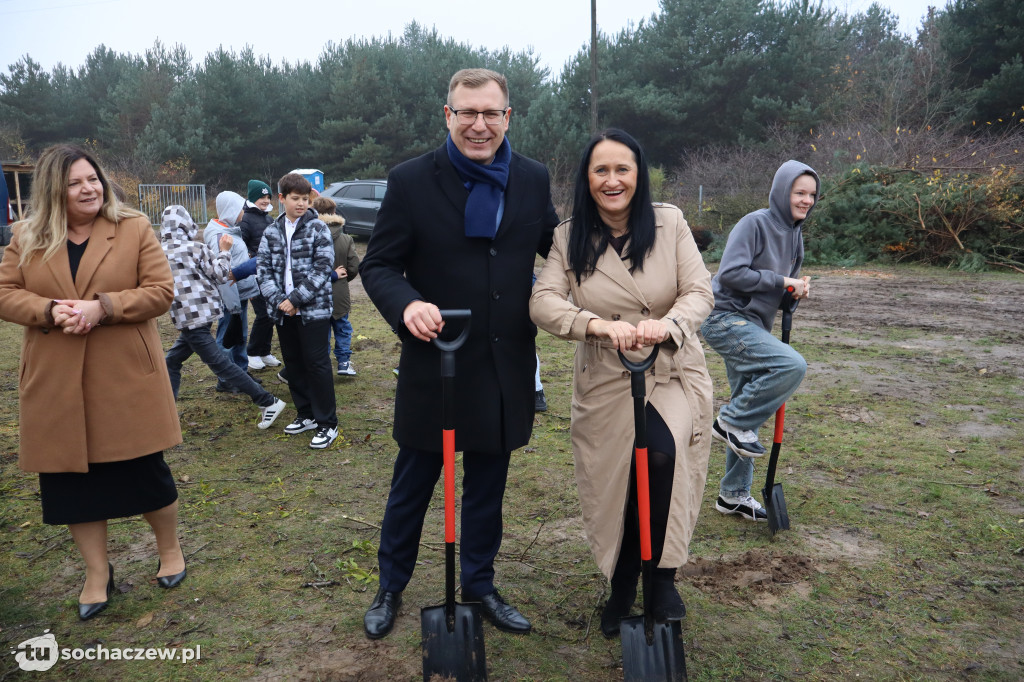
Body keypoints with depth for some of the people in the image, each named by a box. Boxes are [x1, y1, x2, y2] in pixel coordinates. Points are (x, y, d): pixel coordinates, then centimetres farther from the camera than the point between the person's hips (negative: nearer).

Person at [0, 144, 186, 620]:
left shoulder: (135, 229, -2)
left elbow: (161, 290, -7)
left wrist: (102, 307, -19)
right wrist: (50, 311, -16)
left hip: (127, 380, -3)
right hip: (56, 384, 3)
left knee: (145, 470, 5)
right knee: (71, 478, 10)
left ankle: (170, 550, 31)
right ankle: (97, 572, 28)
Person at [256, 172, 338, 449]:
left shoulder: (318, 228, -5)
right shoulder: (271, 231, 8)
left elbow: (323, 268, -12)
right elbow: (263, 267, 3)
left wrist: (296, 299, -16)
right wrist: (278, 300, -12)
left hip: (313, 309, -5)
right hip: (283, 311, 5)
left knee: (317, 364, -2)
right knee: (293, 363, 13)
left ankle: (327, 424, 7)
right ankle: (306, 414, 29)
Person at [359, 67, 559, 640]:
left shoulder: (533, 179, 3)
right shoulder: (412, 180, -7)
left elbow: (557, 247, 13)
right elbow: (378, 265, -7)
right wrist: (407, 305, -27)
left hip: (505, 369, 3)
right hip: (435, 363, -3)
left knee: (488, 488, 18)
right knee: (412, 487, 13)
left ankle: (480, 585, 39)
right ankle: (391, 588, 36)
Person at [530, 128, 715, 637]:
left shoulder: (670, 223, -2)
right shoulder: (569, 237, -2)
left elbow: (700, 292, -8)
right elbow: (542, 301, -15)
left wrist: (667, 324, -31)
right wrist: (599, 324, -34)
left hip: (673, 372, -1)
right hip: (605, 381, 1)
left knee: (662, 457, -27)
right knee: (612, 489, 6)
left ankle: (661, 577, -1)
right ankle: (623, 588, 34)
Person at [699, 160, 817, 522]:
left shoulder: (794, 233, 14)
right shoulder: (754, 223, -12)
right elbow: (730, 273, -21)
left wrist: (798, 287, 2)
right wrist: (780, 281, -17)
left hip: (752, 326, 9)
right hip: (726, 319, -9)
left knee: (751, 411, 11)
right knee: (792, 365, -27)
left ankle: (734, 495, 23)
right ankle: (731, 421, -6)